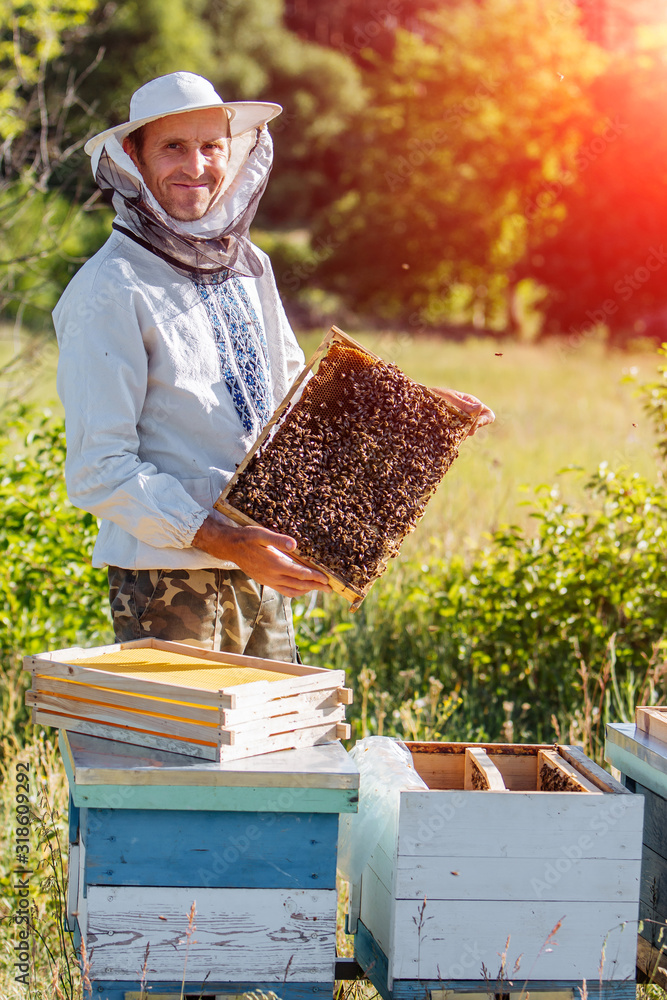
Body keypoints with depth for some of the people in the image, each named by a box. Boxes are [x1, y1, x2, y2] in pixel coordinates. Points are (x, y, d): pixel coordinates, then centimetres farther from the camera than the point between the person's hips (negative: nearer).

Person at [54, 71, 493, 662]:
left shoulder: (247, 266, 10)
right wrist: (229, 543, -23)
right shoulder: (110, 290, -12)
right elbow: (98, 472, -16)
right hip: (170, 579, -7)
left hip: (262, 576, 7)